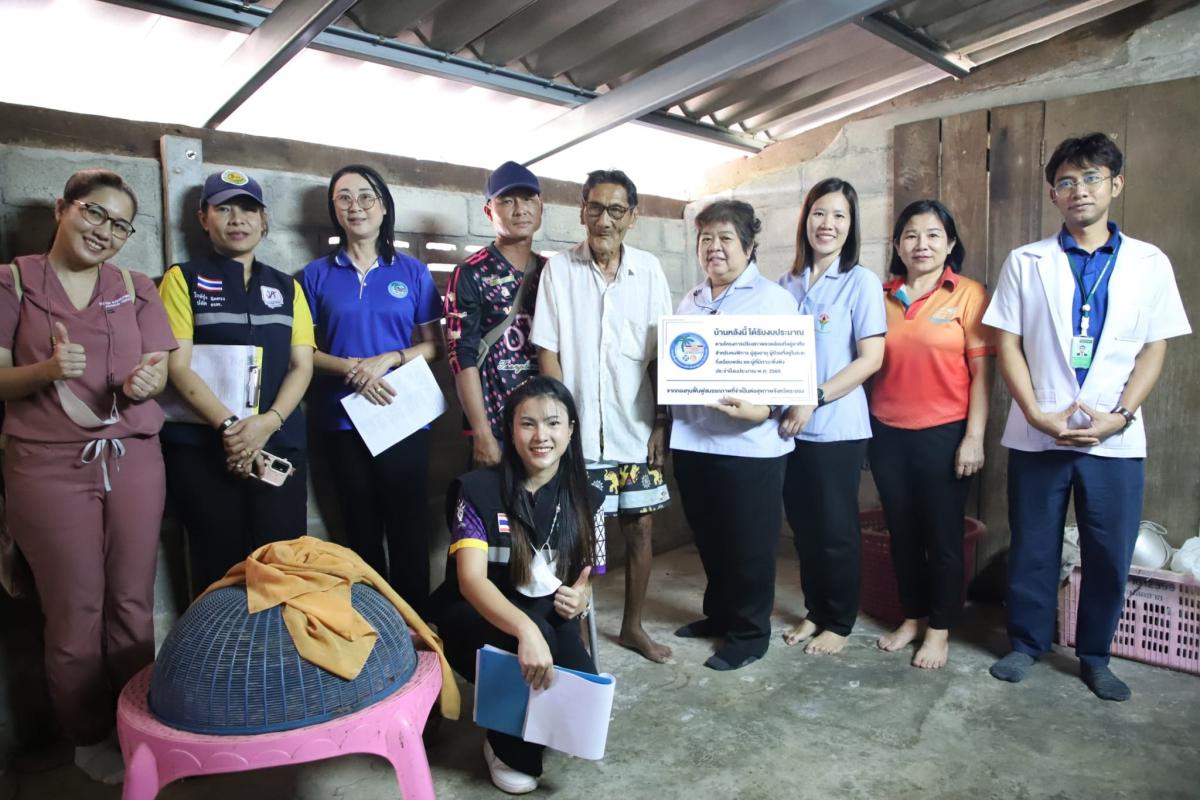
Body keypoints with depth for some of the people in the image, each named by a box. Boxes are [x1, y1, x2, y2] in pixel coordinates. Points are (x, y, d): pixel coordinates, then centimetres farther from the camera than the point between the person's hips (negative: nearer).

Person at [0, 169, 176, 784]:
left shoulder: (137, 289, 11)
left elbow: (159, 368, 7)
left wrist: (146, 380, -16)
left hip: (134, 459, 3)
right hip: (50, 466, -2)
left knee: (133, 604, 7)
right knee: (76, 610, 3)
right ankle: (89, 738, 20)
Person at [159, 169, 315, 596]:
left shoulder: (286, 286, 14)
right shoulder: (184, 278, 5)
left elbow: (302, 365, 6)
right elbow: (178, 366, -5)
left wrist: (267, 422, -12)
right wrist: (229, 425, -18)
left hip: (279, 445, 3)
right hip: (203, 448, -2)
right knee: (219, 568, 3)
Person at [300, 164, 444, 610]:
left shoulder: (413, 272, 5)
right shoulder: (316, 275, 6)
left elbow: (435, 345, 5)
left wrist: (388, 360, -13)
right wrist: (349, 367, -14)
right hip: (343, 421, 1)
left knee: (410, 530, 1)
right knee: (361, 531, 10)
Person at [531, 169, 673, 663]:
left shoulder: (648, 269, 3)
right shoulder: (559, 269, -3)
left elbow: (662, 354, 4)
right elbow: (547, 352, -4)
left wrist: (662, 421, 0)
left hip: (636, 428, 3)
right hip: (578, 430, -2)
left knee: (640, 528, 11)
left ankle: (633, 626, 30)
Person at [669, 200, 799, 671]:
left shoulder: (773, 299, -4)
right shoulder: (689, 303, 16)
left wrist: (764, 409, -28)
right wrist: (668, 421, 2)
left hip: (749, 444, -6)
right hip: (691, 440, 6)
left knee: (749, 545, 4)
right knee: (709, 539, 18)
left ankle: (749, 632, 21)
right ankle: (719, 613, 36)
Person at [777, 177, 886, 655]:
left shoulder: (861, 282, -5)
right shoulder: (786, 284, 9)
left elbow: (871, 358, -12)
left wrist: (814, 399, -18)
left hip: (837, 427, -4)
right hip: (790, 426, 5)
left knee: (835, 529, 6)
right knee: (803, 525, 13)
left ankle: (840, 623, 23)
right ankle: (815, 611, 31)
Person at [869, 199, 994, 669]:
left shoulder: (969, 295, -5)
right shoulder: (882, 296, 5)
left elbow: (981, 372, -6)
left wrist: (974, 437, -11)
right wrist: (865, 426, 5)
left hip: (945, 433, -3)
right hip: (888, 433, 4)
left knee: (943, 534, 7)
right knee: (902, 531, 13)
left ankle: (940, 629, 23)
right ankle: (912, 618, 30)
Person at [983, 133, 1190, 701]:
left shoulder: (1149, 263, 5)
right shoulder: (1025, 262, 2)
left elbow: (1154, 350, 4)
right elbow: (1008, 345, -1)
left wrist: (1119, 415, -10)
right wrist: (1037, 414, -11)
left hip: (1116, 439, 1)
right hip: (1037, 435, -1)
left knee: (1109, 555, 9)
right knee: (1032, 549, 9)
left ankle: (1094, 656, 27)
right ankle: (1027, 643, 27)